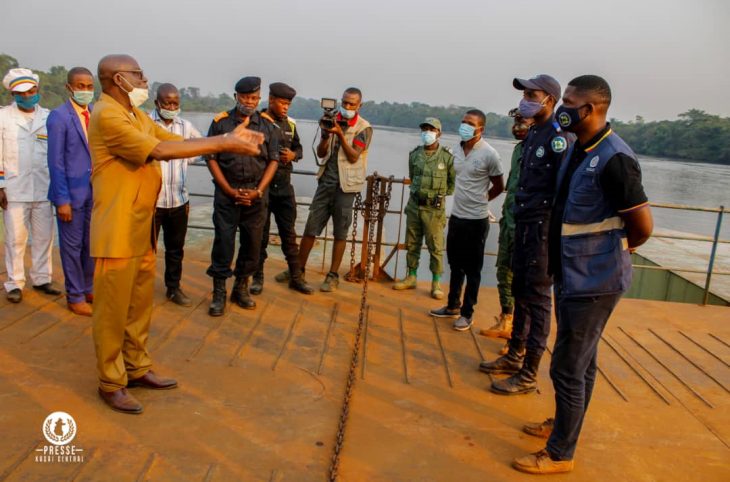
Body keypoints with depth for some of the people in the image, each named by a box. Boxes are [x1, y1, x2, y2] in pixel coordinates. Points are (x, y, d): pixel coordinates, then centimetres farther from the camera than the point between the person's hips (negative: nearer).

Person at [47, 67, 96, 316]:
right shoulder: (59, 116, -10)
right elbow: (56, 162, -12)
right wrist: (62, 200, -15)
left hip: (95, 191, 5)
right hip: (72, 192, -5)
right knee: (72, 246, 6)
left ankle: (89, 288, 29)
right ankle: (75, 297, 18)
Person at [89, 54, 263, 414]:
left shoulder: (137, 115, 16)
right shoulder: (106, 115, -16)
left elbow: (178, 141, 9)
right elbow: (160, 150, -25)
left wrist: (228, 139, -2)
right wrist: (223, 145, -24)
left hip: (141, 228, 9)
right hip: (117, 231, -9)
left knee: (140, 303, 16)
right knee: (113, 309, 2)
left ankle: (137, 368, 30)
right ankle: (110, 382, 16)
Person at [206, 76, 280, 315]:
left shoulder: (267, 126, 6)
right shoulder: (221, 122, 1)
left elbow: (273, 161, 5)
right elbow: (212, 159, -1)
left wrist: (259, 191, -7)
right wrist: (230, 191, -9)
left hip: (256, 194, 2)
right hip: (226, 192, -2)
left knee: (252, 242, 8)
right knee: (223, 242, -1)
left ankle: (241, 288, 24)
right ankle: (219, 292, 11)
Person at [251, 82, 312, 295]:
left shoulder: (290, 124, 6)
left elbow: (298, 148, 16)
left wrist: (293, 155, -3)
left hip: (284, 187, 4)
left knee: (289, 233, 10)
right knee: (260, 234, 8)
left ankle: (296, 277, 19)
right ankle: (258, 277, 22)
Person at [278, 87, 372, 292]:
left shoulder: (364, 128, -2)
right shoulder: (333, 121, 8)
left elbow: (353, 156, -11)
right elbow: (320, 153, 6)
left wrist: (340, 134, -19)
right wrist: (326, 135, -13)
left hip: (346, 185, -3)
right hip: (326, 181, 4)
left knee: (340, 232, 2)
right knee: (311, 227, 4)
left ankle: (333, 276, 11)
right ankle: (298, 268, 16)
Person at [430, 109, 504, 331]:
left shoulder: (489, 154, -14)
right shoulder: (457, 150, 5)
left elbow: (499, 187, -3)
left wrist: (479, 202, 7)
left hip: (476, 220, -6)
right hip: (456, 216, 6)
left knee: (472, 270, 5)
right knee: (455, 265, 17)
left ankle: (467, 313, 16)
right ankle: (453, 306, 31)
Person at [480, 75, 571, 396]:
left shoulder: (557, 137, -14)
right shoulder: (533, 134, 13)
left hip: (544, 227, -9)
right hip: (524, 224, 9)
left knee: (537, 298, -2)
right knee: (521, 292, 16)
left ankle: (529, 375, 7)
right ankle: (515, 357, 29)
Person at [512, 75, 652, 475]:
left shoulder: (614, 159, -22)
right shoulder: (579, 149, 7)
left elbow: (643, 226, -18)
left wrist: (615, 253, 0)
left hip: (594, 281, -9)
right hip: (573, 274, 9)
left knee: (567, 368, 0)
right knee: (581, 362, 22)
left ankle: (560, 453, 16)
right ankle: (566, 426, 38)